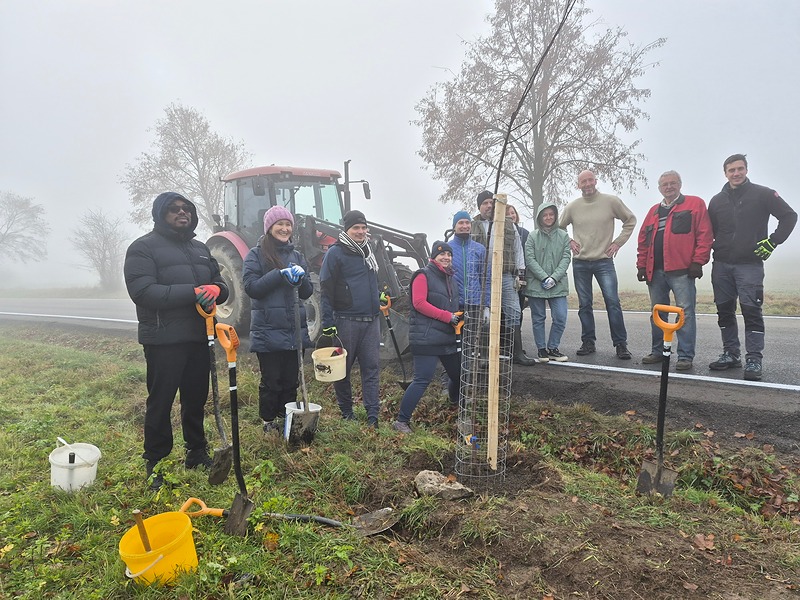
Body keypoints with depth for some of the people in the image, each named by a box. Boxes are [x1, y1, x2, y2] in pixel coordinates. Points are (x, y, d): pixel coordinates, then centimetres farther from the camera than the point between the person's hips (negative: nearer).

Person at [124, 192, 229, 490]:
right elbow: (143, 291, -18)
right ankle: (155, 464, 16)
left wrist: (215, 290, -12)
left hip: (198, 337, 6)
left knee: (197, 397, 16)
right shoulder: (143, 247, -5)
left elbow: (220, 284, 15)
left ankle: (197, 452, 32)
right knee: (160, 402, 2)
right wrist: (192, 292, -26)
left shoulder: (200, 249, 17)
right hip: (163, 339, -6)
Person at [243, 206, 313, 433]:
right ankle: (268, 422, 21)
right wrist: (280, 274, -21)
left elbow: (307, 292, 10)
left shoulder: (296, 256, 13)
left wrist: (300, 278, -11)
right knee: (271, 381, 3)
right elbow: (251, 287, -12)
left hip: (294, 330, 4)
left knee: (291, 381, 12)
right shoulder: (256, 255, -1)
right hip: (268, 330, -4)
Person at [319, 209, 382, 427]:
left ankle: (373, 415, 6)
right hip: (346, 320, -6)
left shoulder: (368, 250, 15)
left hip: (371, 320, 6)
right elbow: (326, 290, -10)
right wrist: (328, 323, -13)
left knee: (371, 367, 3)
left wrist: (379, 300, 22)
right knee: (343, 369, 6)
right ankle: (346, 413, 21)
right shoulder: (335, 253, -6)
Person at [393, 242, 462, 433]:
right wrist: (447, 317, -19)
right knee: (422, 379, -12)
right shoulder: (423, 275, -7)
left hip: (448, 338, 8)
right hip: (426, 338, -8)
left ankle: (455, 401, 49)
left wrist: (458, 315, 8)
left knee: (458, 374, 18)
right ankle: (402, 421, -4)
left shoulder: (450, 278, 18)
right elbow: (419, 303, -18)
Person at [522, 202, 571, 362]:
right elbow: (530, 259, -6)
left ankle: (552, 348, 15)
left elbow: (566, 258, 0)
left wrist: (554, 278, -13)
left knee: (560, 318, -2)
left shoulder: (563, 236, 5)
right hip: (536, 285, -1)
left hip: (558, 285, 1)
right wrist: (544, 278, -15)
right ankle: (541, 349, 19)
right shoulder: (532, 236, 0)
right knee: (538, 318, 7)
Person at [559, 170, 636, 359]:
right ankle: (588, 342, 18)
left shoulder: (611, 201, -2)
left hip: (604, 261, -2)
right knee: (584, 305, 7)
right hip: (580, 263, 2)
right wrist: (569, 242, 4)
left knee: (613, 301, -8)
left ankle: (620, 344, 2)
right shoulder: (572, 207, 3)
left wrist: (618, 242, 2)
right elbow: (559, 228, 19)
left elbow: (630, 220, 9)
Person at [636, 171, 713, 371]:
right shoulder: (653, 211, 20)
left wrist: (698, 261, -11)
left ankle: (685, 356, 0)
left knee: (685, 313, -5)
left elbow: (705, 235, -4)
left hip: (681, 270, -5)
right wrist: (642, 265, 9)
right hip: (655, 271, 6)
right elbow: (643, 240, 18)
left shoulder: (695, 204, 5)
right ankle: (658, 351, 21)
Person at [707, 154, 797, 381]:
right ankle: (731, 354, 16)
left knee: (751, 309, -10)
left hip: (749, 264, -4)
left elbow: (789, 216, 2)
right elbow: (708, 231, 20)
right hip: (721, 265, 4)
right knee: (724, 311, 7)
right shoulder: (717, 201, 12)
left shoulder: (762, 194, 1)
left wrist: (773, 241, -7)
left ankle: (754, 360, -7)